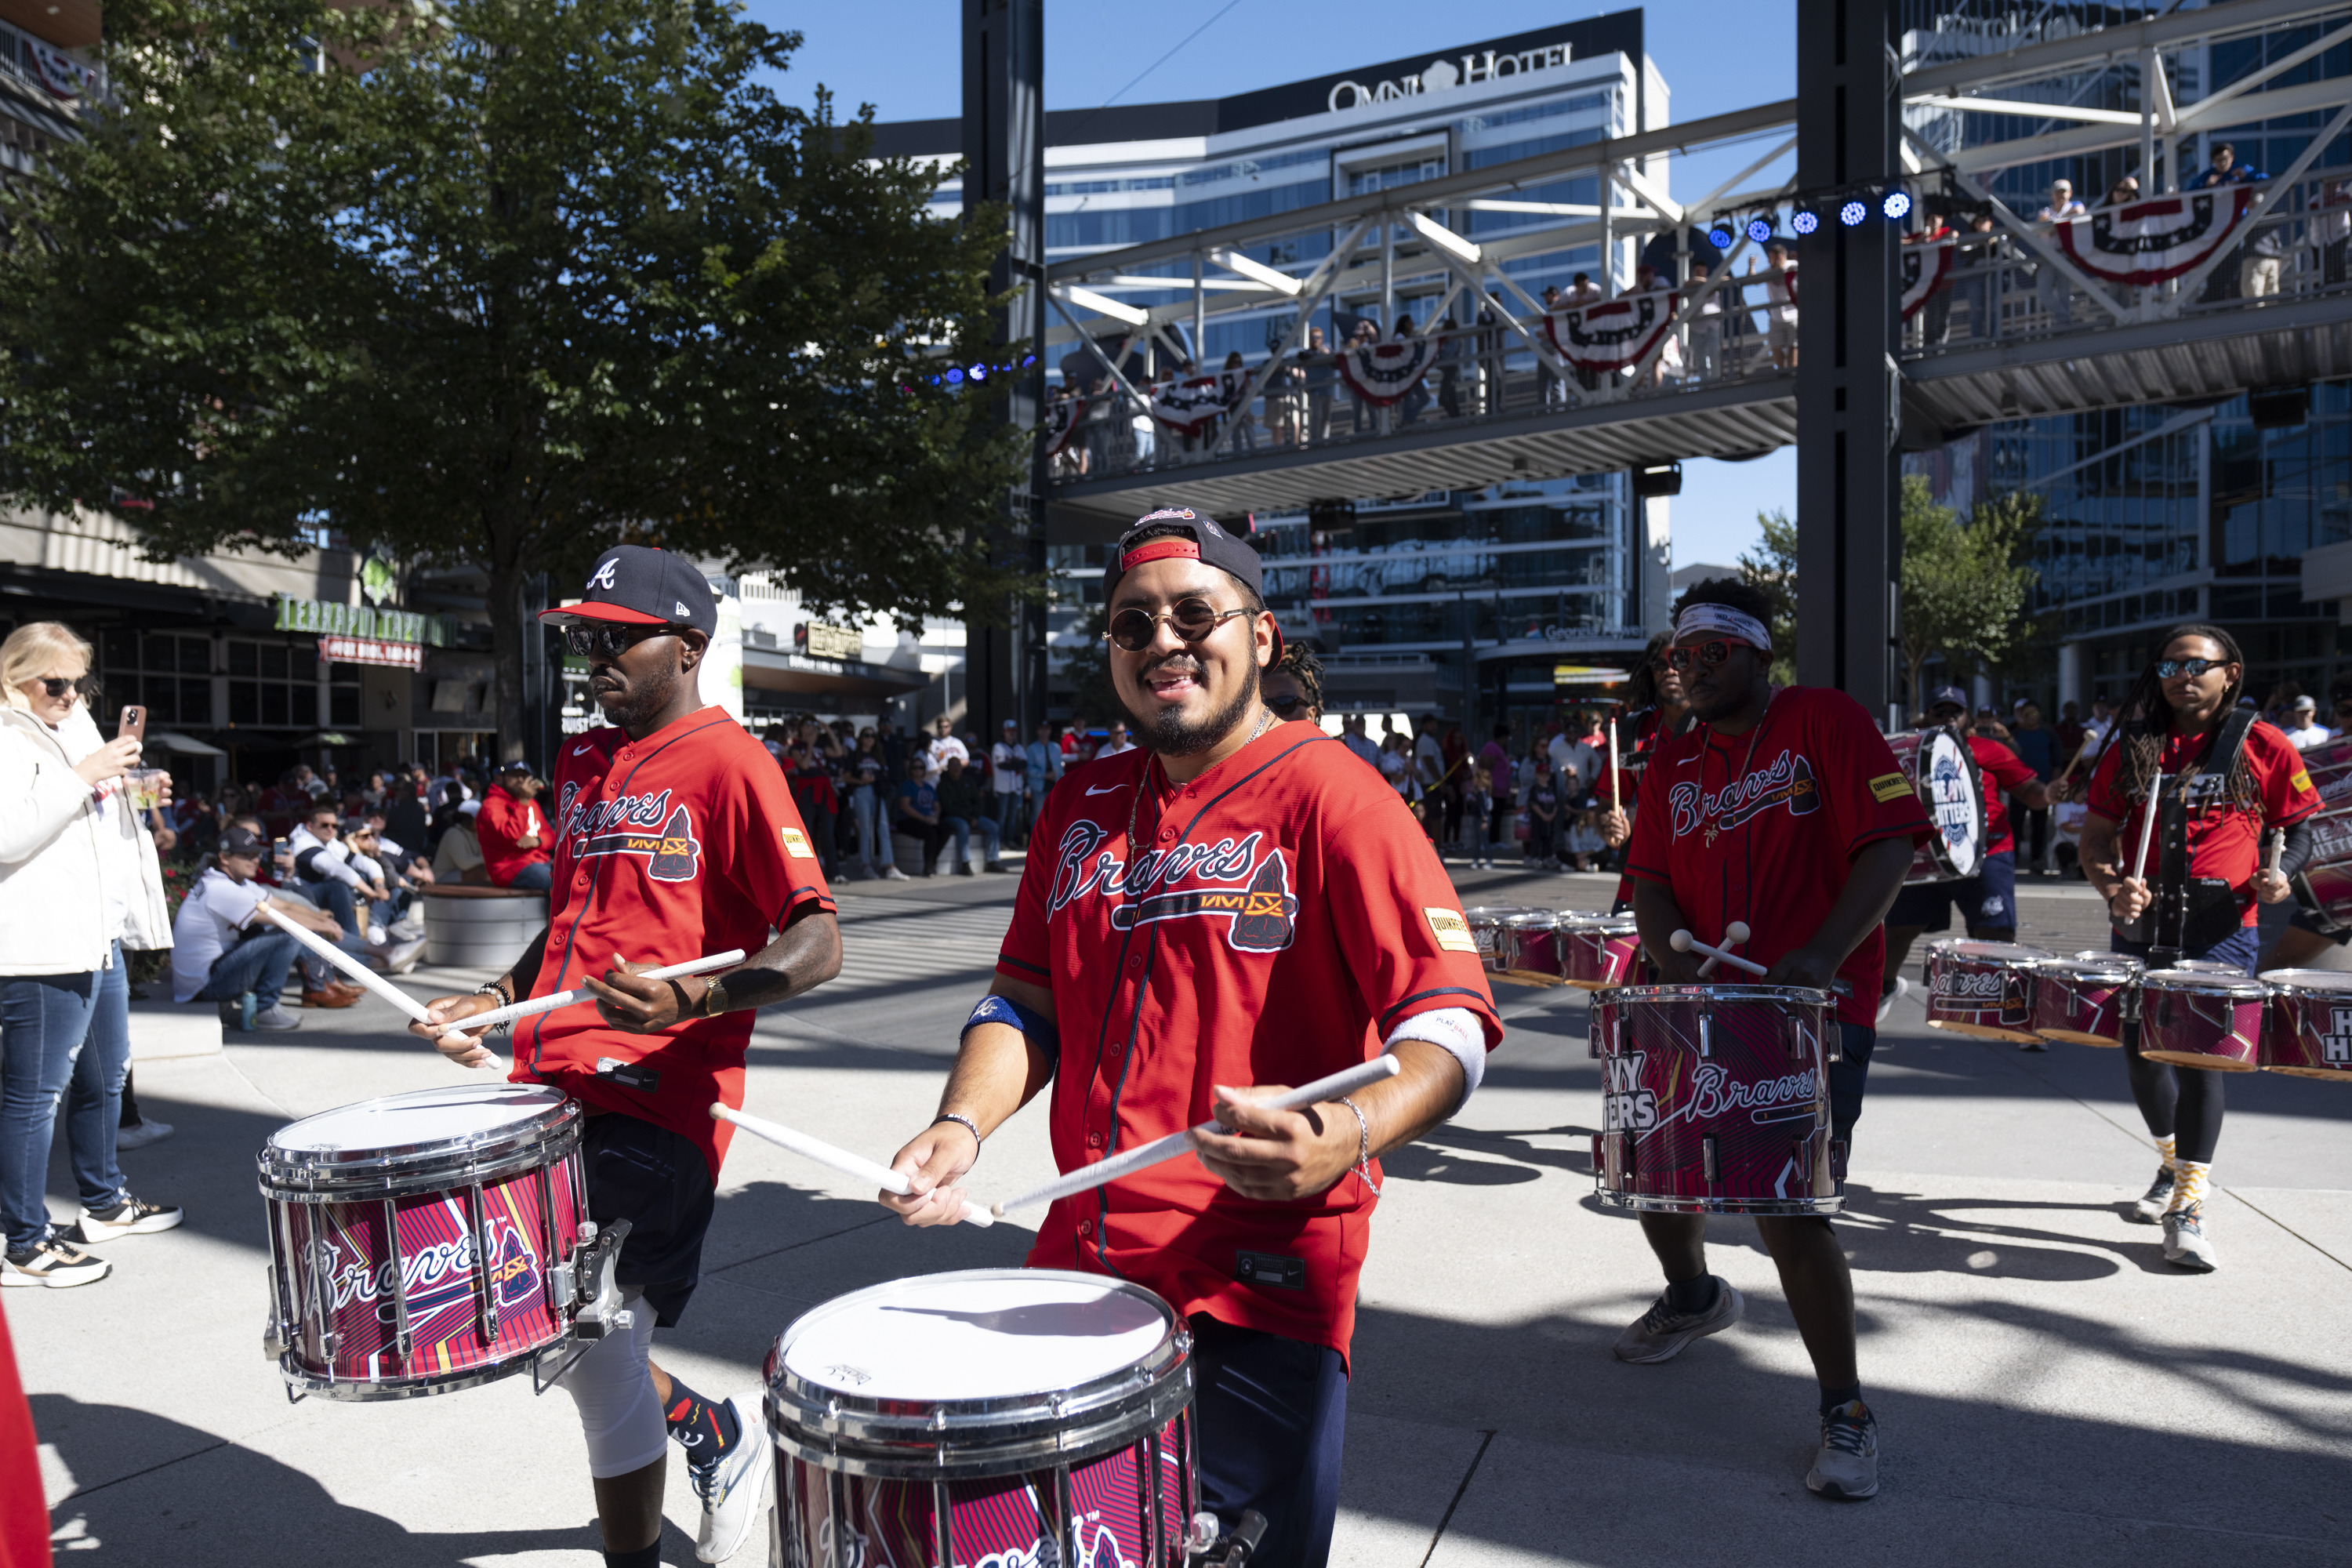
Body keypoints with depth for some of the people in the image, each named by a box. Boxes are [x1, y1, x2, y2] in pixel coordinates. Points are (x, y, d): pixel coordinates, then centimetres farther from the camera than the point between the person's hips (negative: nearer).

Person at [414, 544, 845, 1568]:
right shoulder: (580, 765, 16)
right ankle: (713, 1430, 35)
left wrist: (697, 997, -33)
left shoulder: (727, 762, -9)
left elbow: (817, 946, -17)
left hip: (653, 1102, -8)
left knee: (595, 1348, -4)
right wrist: (492, 1004, 13)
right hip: (548, 1085, 8)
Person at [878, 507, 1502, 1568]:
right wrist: (963, 1125, -4)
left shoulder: (1325, 793, -10)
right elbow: (1028, 999, 14)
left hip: (1261, 1284, -6)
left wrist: (1352, 1133, -36)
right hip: (1079, 1259, 6)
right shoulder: (1084, 808, 11)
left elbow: (1453, 1017, -17)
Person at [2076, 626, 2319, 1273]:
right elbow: (2096, 836, 8)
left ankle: (2189, 1206, -2)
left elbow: (2300, 827, 8)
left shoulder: (2264, 747, 2)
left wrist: (2282, 872, -13)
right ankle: (2174, 1161, 37)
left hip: (2221, 931, -3)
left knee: (2200, 1053, -12)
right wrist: (2110, 885, -12)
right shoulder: (2133, 747, 7)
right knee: (2140, 1051, 11)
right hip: (2140, 927, 4)